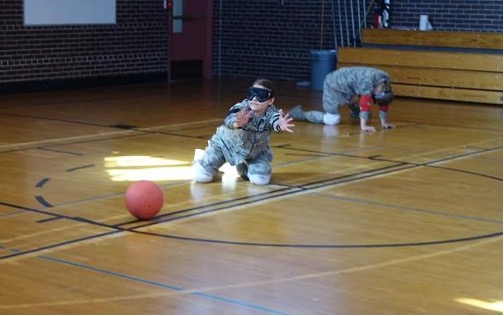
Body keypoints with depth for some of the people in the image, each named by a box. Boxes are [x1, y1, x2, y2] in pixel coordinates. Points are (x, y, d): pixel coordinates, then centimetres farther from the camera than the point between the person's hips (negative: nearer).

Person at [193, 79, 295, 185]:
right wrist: (237, 123, -80)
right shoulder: (241, 109, -34)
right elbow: (230, 120, -55)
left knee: (260, 180, -12)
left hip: (256, 151, 2)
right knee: (202, 176, -8)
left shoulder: (271, 113, -31)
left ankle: (243, 168, 23)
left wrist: (280, 126, -80)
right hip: (227, 145, -2)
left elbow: (276, 121, -54)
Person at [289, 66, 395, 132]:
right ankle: (301, 114, 4)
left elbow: (383, 102, -4)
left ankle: (355, 112, 60)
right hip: (334, 85, -8)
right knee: (333, 120, -11)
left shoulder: (386, 80, -13)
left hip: (348, 87, 8)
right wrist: (363, 126, -42)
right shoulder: (368, 80, -38)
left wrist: (384, 122, -6)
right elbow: (365, 103, -41)